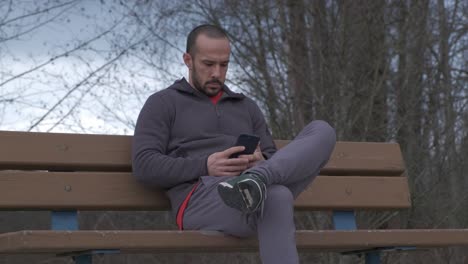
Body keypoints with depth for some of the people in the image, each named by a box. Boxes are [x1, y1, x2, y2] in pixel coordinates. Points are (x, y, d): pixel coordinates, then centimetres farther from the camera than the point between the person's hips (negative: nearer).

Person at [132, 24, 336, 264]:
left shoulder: (246, 107, 30)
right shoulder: (162, 104, 15)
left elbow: (275, 163, 22)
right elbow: (144, 166, 0)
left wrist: (261, 163, -6)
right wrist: (206, 167, -15)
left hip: (256, 194, 6)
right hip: (200, 199, -5)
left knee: (321, 132, -20)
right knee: (276, 197, -41)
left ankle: (254, 181, -46)